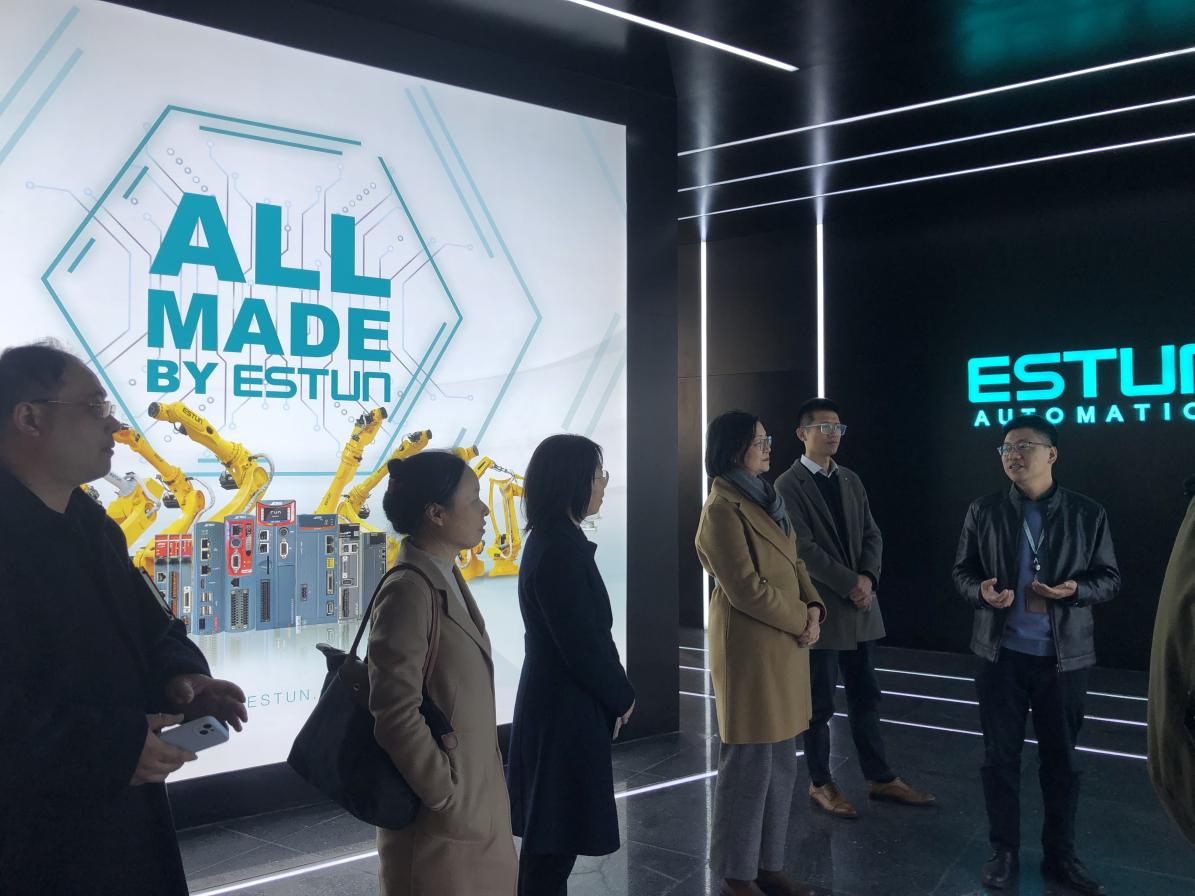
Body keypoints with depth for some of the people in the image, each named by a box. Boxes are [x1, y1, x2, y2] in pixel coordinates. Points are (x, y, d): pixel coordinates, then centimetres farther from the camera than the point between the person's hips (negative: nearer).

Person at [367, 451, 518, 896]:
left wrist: (481, 791, 16)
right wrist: (447, 798, -17)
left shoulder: (447, 579, 8)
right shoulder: (408, 592, -21)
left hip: (477, 801, 8)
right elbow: (396, 715, -23)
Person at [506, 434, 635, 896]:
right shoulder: (561, 551, -22)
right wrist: (622, 696, -6)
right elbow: (583, 644, -21)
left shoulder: (552, 540, 8)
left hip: (553, 700, 10)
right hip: (567, 708, -10)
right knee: (557, 832, 2)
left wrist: (613, 692, 10)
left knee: (549, 829, 18)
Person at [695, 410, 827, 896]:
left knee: (781, 762, 15)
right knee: (749, 765, 0)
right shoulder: (723, 509, -15)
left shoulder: (766, 499, 14)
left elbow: (793, 564, 15)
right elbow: (746, 588, -19)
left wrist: (813, 607, -3)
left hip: (785, 645, 9)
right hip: (750, 647, -9)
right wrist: (800, 621, -11)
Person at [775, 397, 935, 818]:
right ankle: (820, 784, 18)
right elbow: (804, 548, -16)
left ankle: (880, 778, 25)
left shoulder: (851, 480, 12)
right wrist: (850, 584, -16)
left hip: (861, 606, 6)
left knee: (865, 697, 14)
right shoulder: (788, 485, -10)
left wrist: (867, 578, -9)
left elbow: (872, 534, 9)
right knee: (820, 704, 5)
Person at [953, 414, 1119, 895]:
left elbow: (1109, 578, 2)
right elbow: (962, 570, 6)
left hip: (1064, 657, 0)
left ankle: (1059, 855, 26)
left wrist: (1075, 590, -18)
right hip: (1001, 654, 1)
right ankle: (1003, 850, 23)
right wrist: (981, 592, -16)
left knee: (1061, 759, 11)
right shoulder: (984, 511, 0)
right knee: (1000, 755, 8)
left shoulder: (1088, 513, -2)